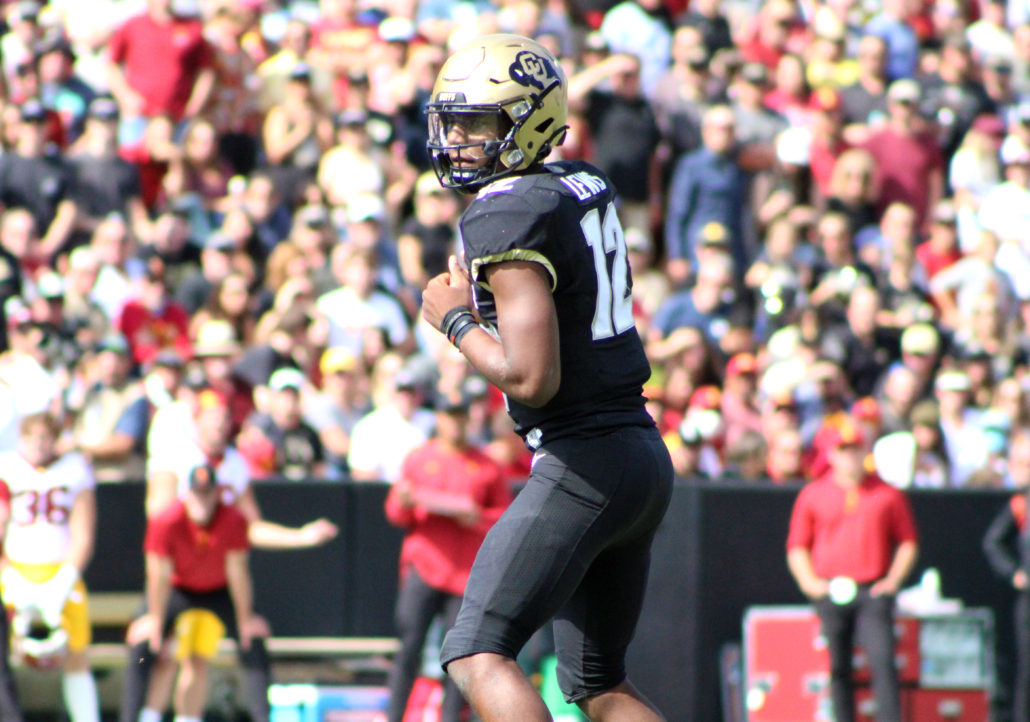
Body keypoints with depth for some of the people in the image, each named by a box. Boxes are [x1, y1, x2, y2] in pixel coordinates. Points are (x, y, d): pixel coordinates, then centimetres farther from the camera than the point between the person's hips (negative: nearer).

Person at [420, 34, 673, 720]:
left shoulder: (511, 216, -15)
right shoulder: (587, 185, 12)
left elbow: (532, 377, -22)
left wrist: (457, 321, -7)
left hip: (583, 466, -9)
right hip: (646, 455, 9)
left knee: (477, 652, -10)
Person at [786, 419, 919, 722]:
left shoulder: (888, 495, 9)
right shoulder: (812, 495, 10)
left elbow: (908, 543, 13)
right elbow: (797, 546, 12)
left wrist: (893, 579, -1)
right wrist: (809, 581, -4)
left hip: (873, 592, -1)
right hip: (830, 593, 1)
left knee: (883, 661, -13)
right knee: (836, 668, 0)